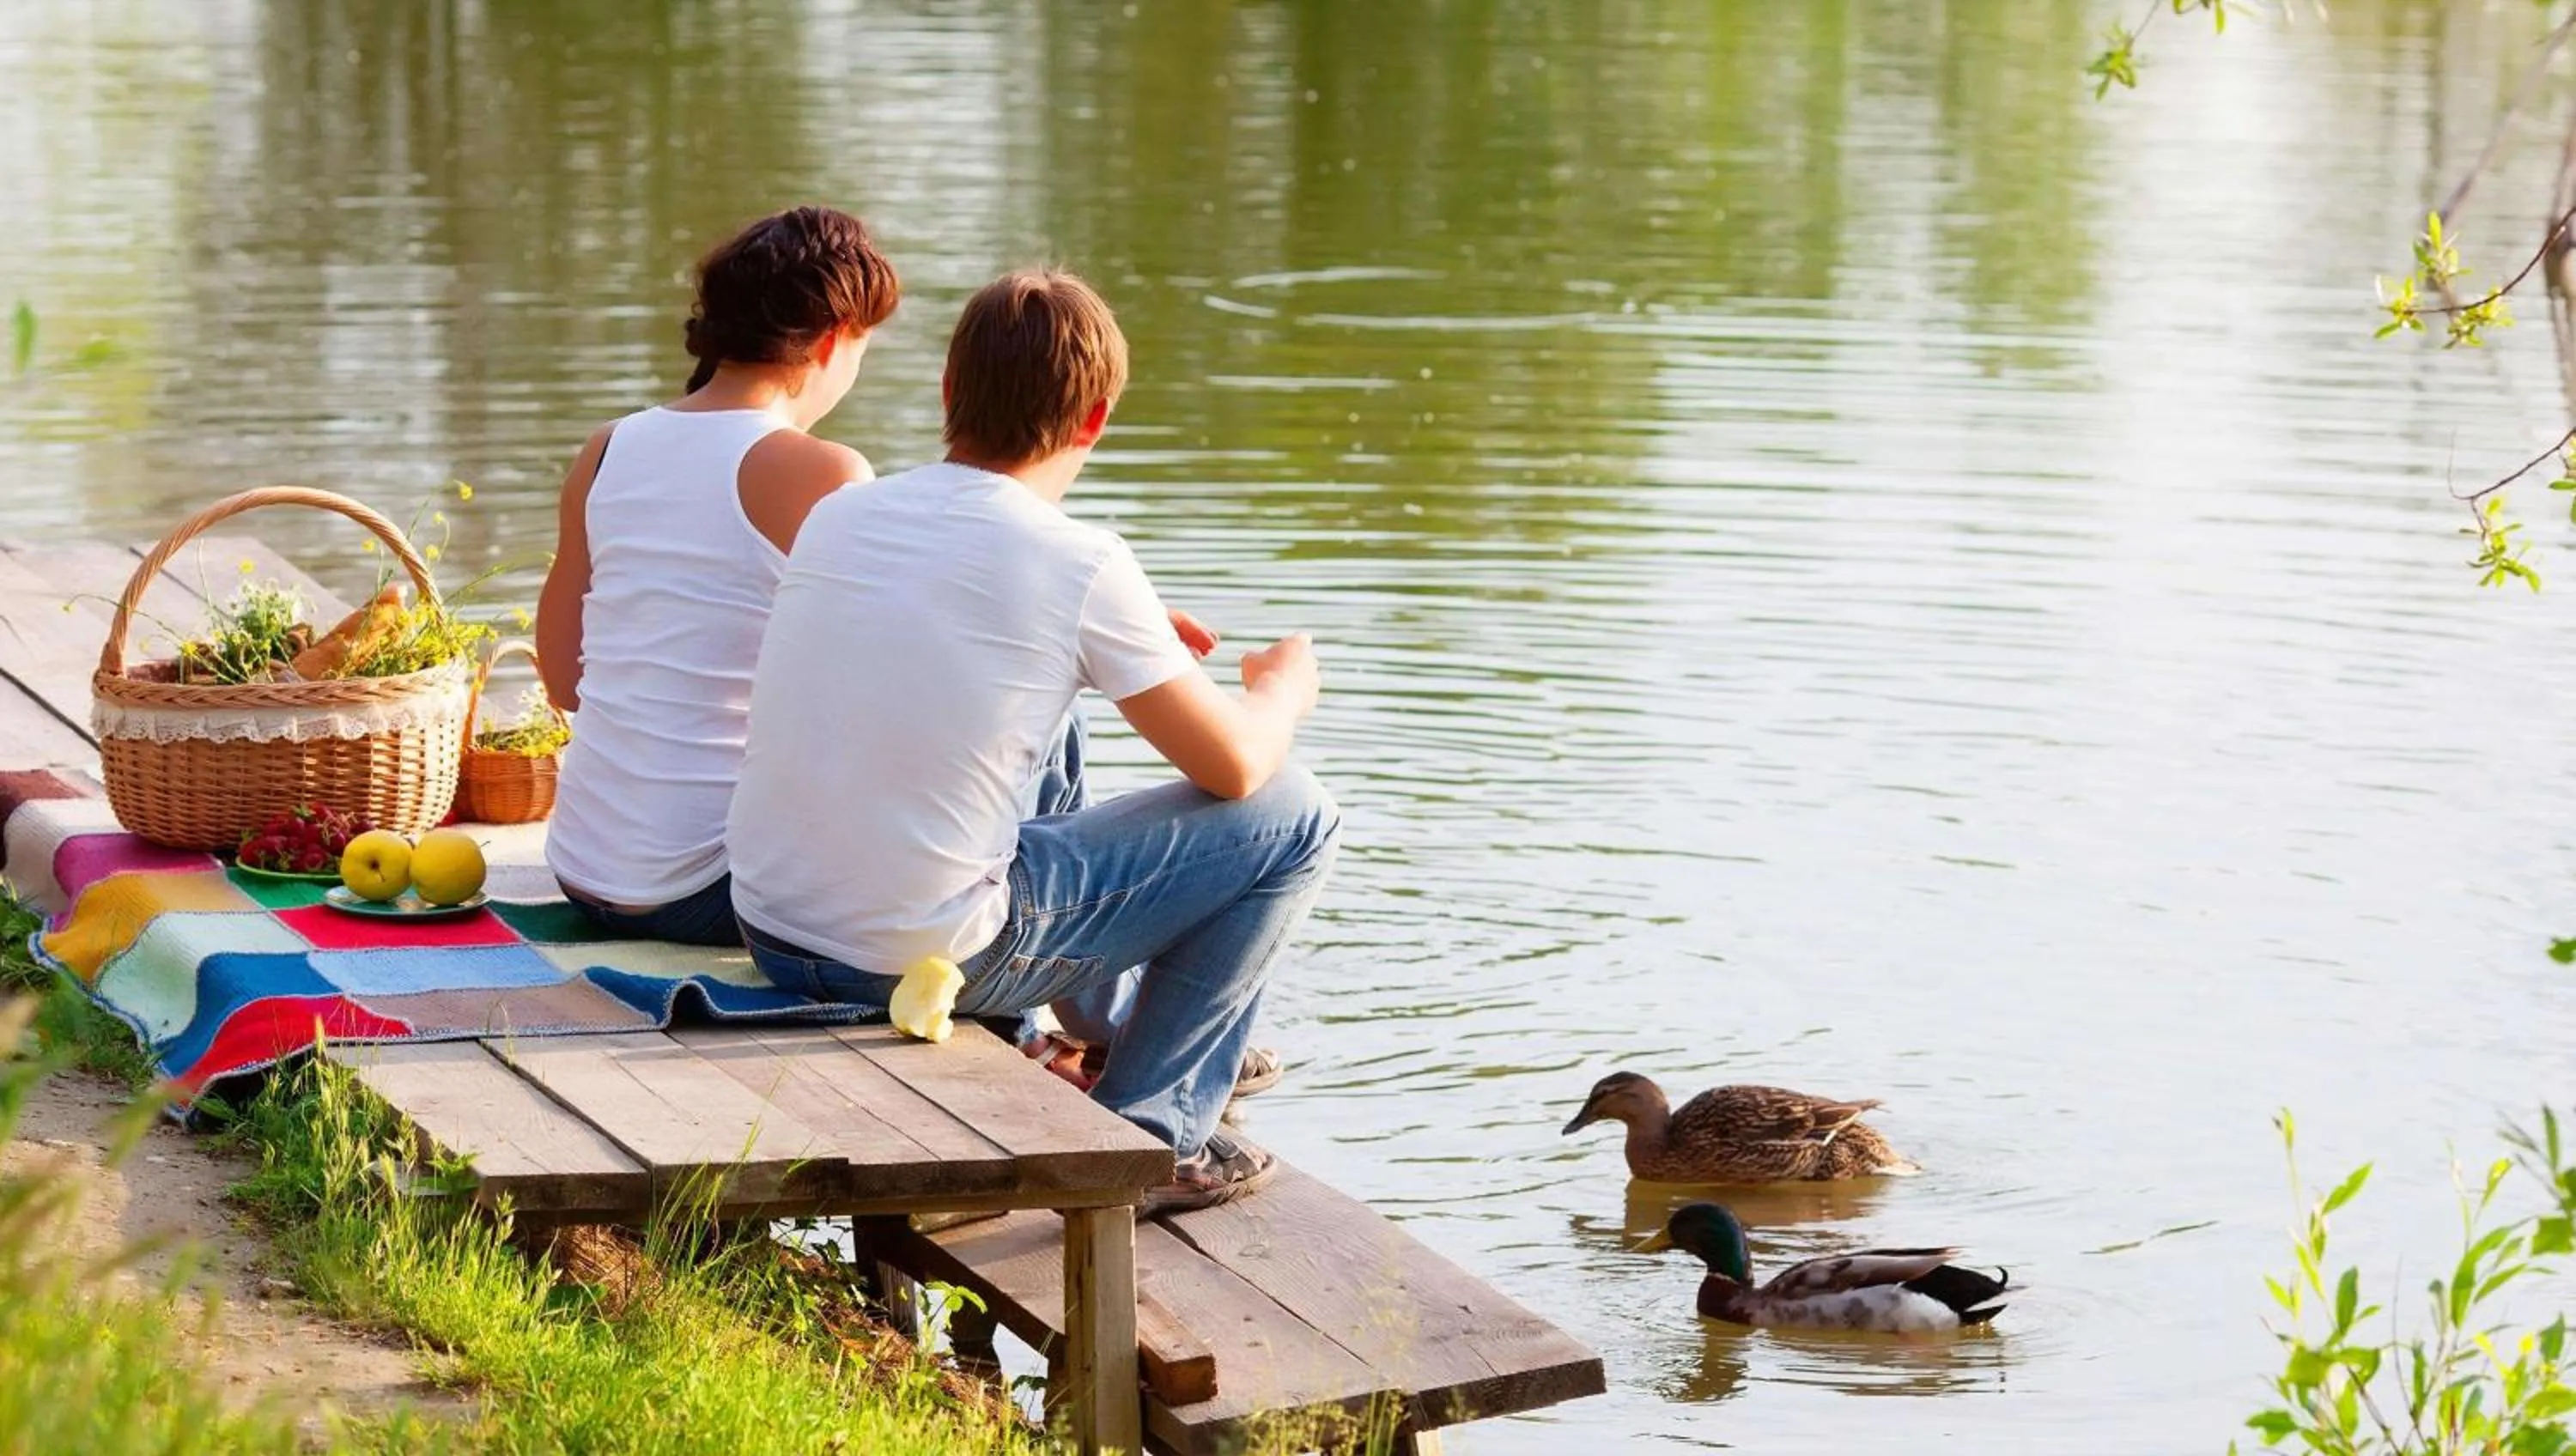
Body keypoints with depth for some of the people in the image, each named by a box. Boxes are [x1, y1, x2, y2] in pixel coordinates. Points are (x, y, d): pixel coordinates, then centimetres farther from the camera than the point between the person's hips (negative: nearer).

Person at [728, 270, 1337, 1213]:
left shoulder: (838, 516, 4)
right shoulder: (1079, 564, -13)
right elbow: (1234, 765, -5)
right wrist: (1284, 688, 18)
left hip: (770, 934, 7)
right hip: (924, 957, -7)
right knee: (1293, 817, 5)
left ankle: (1109, 1025, 54)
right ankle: (1147, 1138, 12)